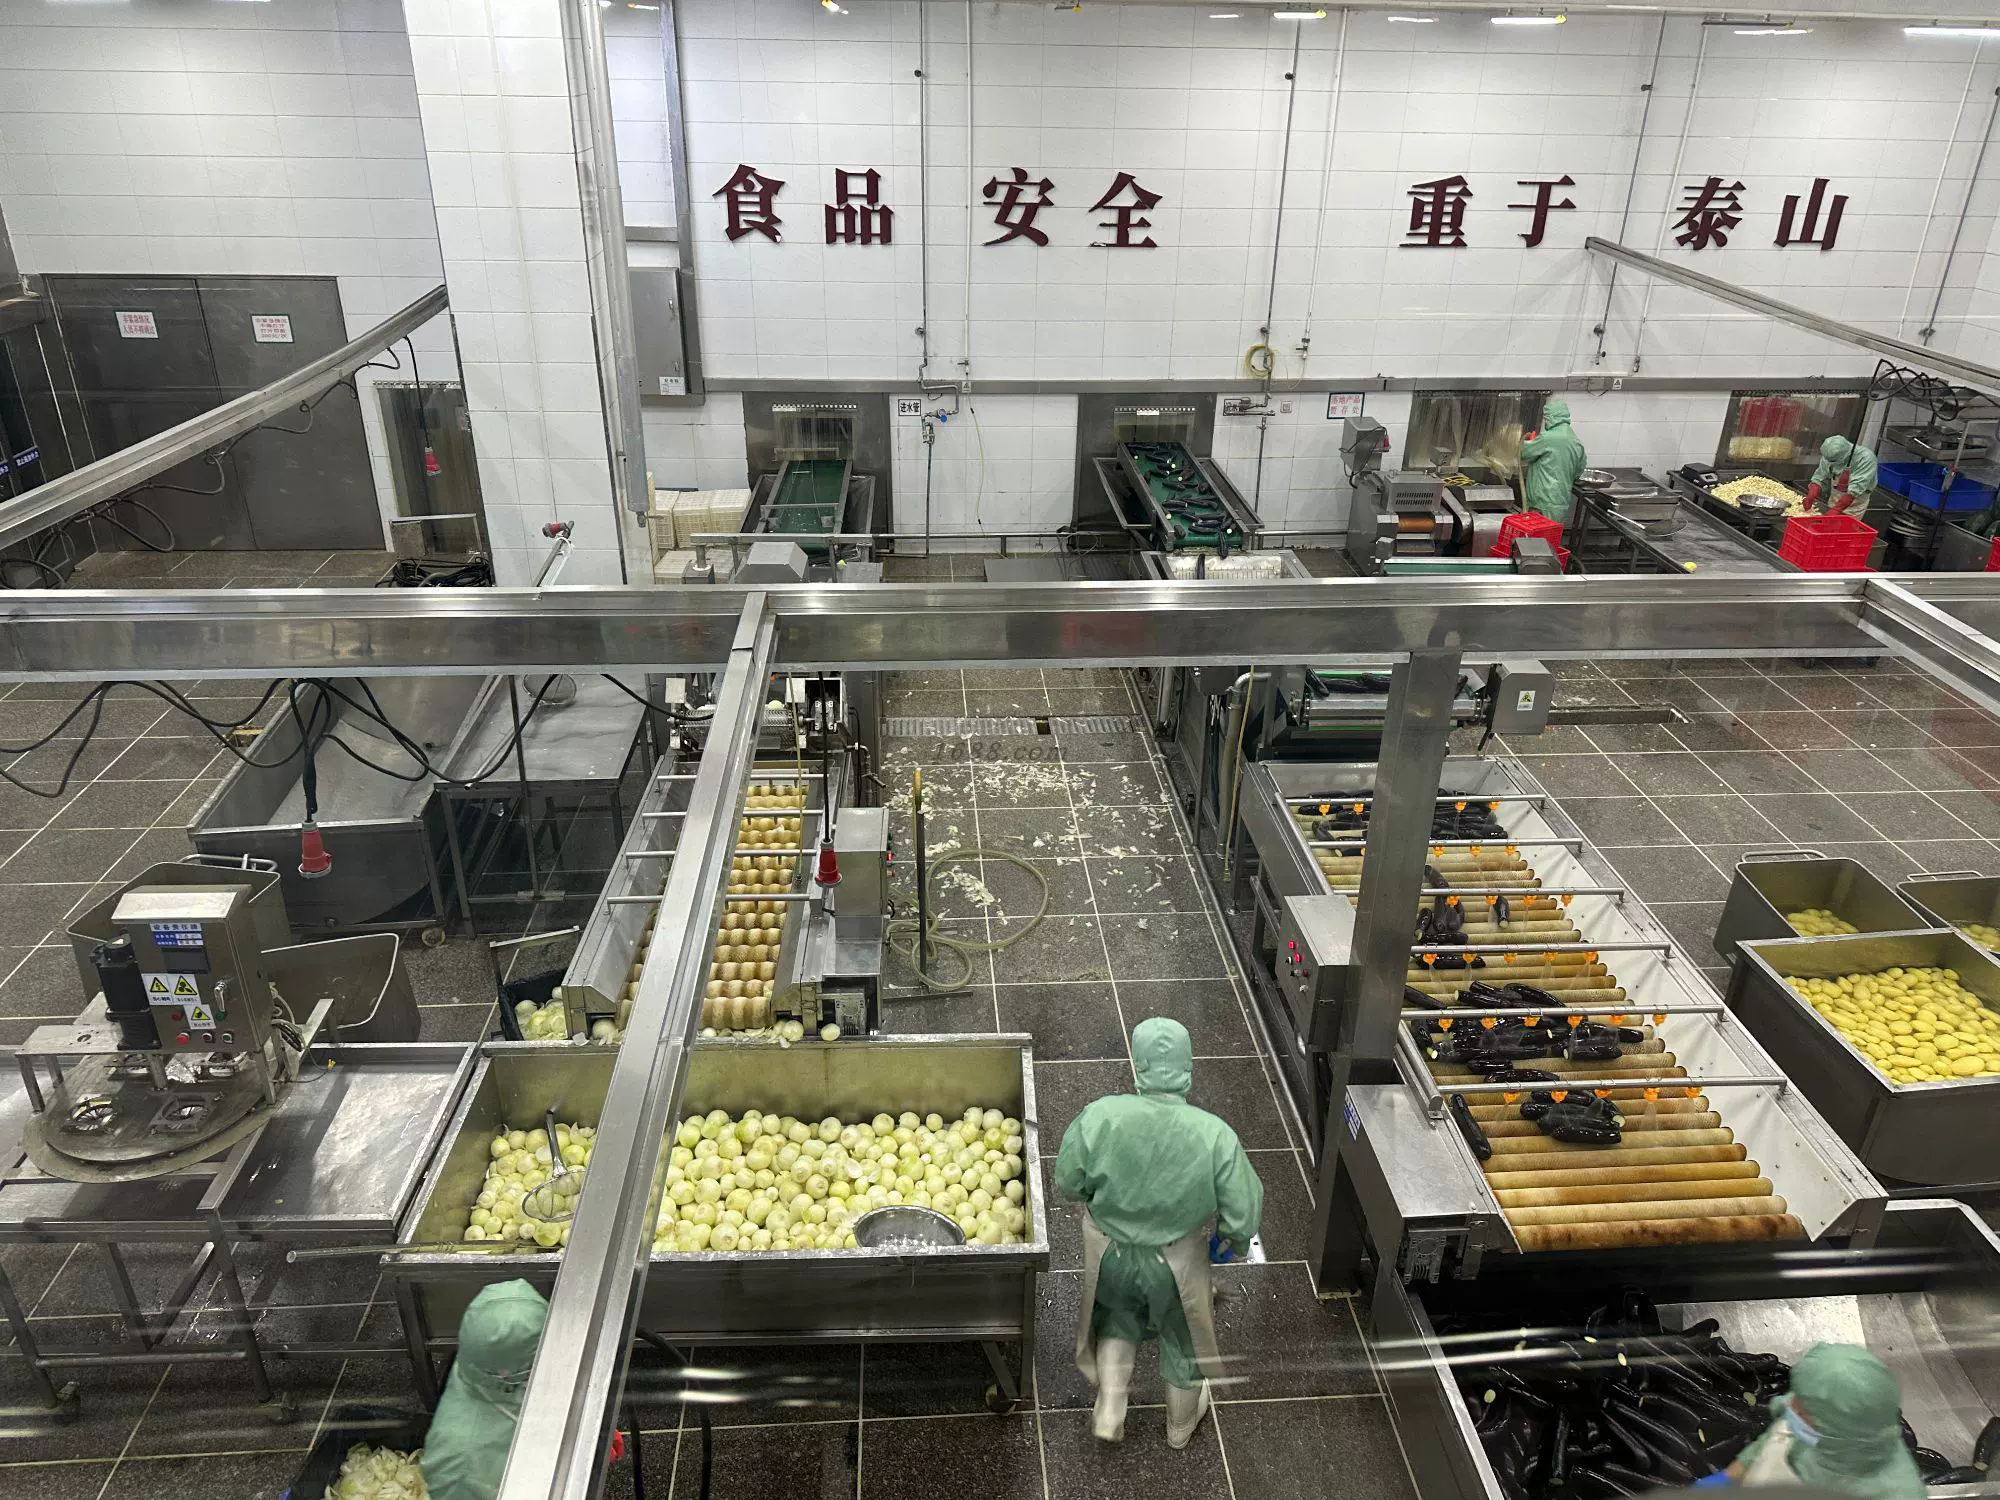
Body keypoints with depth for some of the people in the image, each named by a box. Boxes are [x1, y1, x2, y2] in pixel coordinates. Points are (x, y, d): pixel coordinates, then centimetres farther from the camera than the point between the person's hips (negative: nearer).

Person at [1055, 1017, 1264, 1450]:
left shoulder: (1100, 1116, -28)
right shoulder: (1214, 1135, -30)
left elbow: (1068, 1184, -12)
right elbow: (1243, 1218, -20)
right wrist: (1231, 1239, 4)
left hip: (1110, 1254, 1)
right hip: (1177, 1263, 0)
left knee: (1117, 1320, 35)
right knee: (1181, 1339, 29)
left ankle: (1109, 1411, 38)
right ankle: (1181, 1425, 53)